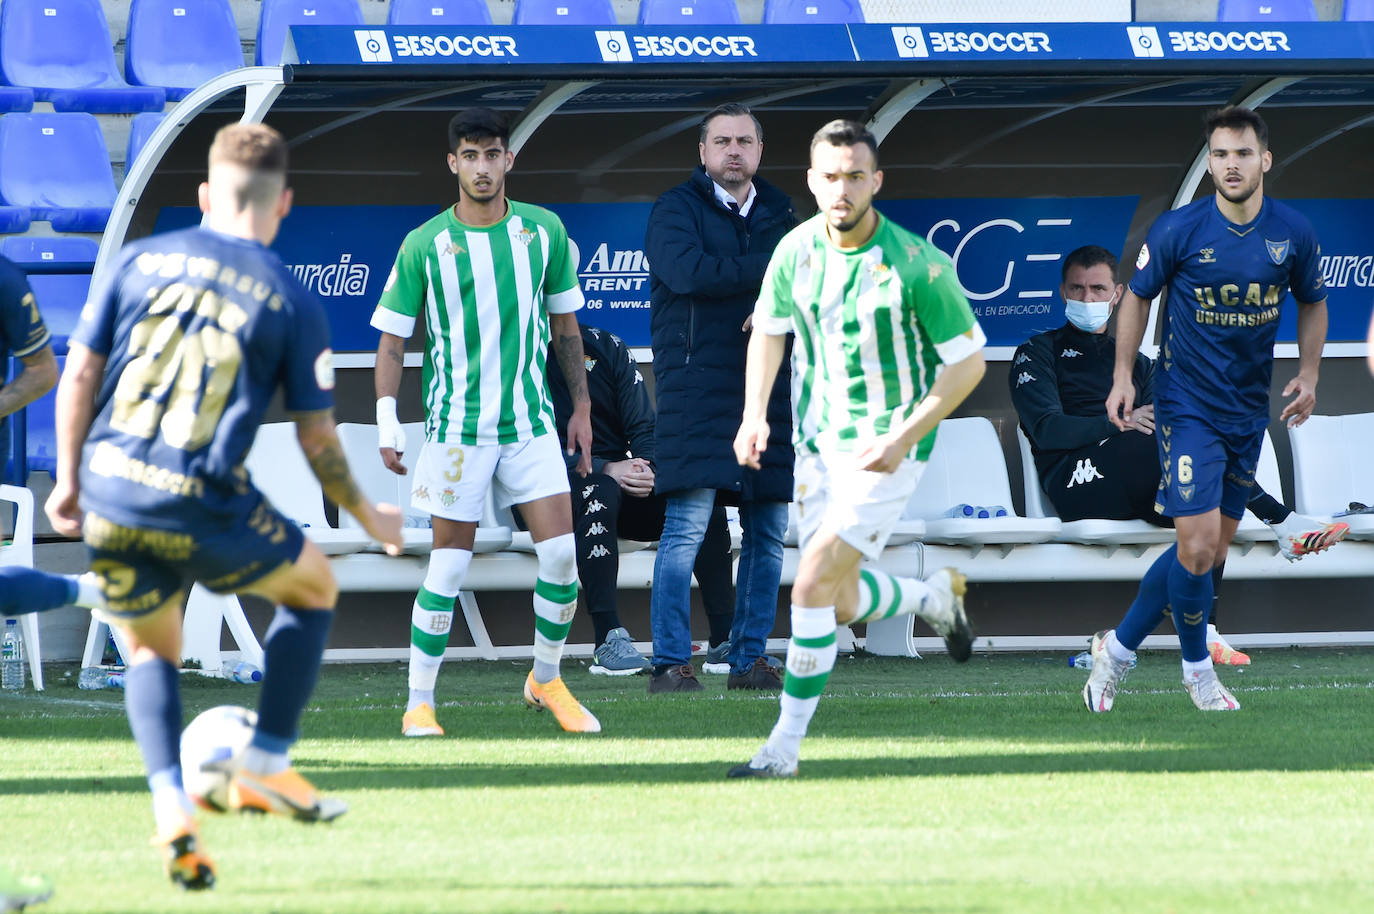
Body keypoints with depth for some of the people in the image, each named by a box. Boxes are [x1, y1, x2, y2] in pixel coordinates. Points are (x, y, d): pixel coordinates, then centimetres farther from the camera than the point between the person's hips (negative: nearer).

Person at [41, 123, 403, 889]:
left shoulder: (136, 261, 6)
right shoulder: (292, 302, 0)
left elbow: (80, 375, 7)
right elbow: (318, 440, 3)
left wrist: (68, 479, 18)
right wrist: (369, 518, 19)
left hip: (109, 498, 3)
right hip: (204, 509, -3)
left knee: (152, 652, 24)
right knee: (314, 588, 24)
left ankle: (172, 808, 2)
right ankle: (265, 768, 18)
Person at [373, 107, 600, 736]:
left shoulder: (543, 231, 4)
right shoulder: (425, 245, -4)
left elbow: (565, 323, 14)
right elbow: (392, 338, 1)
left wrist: (581, 407, 14)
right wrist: (387, 424, -5)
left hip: (531, 420, 3)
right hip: (456, 425, -3)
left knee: (561, 553, -5)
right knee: (450, 565, -4)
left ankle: (546, 681, 15)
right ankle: (419, 703, 6)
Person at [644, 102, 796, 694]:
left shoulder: (779, 214, 17)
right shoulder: (676, 210, 2)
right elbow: (689, 271, -16)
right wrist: (772, 267, -10)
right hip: (698, 384, -5)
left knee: (768, 532, 4)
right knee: (687, 526, -12)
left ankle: (749, 659, 11)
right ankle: (669, 664, -11)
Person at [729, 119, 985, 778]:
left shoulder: (918, 264, -19)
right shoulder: (796, 250, -6)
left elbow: (968, 362, -11)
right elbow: (769, 329, 13)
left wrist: (903, 439, -19)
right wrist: (755, 414, -1)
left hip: (889, 449, -6)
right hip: (818, 444, 6)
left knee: (815, 582, -16)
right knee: (843, 605, 12)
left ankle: (786, 745, -8)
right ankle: (937, 595, 44)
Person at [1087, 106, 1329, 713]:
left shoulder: (1294, 233, -3)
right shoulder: (1179, 230, -12)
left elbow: (1312, 302, 15)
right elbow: (1137, 295, 2)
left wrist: (1308, 375, 3)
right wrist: (1122, 377, -3)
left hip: (1249, 410, 4)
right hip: (1187, 405, -4)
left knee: (1212, 550, 8)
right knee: (1199, 547, -13)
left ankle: (1119, 647, 24)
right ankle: (1197, 668, 9)